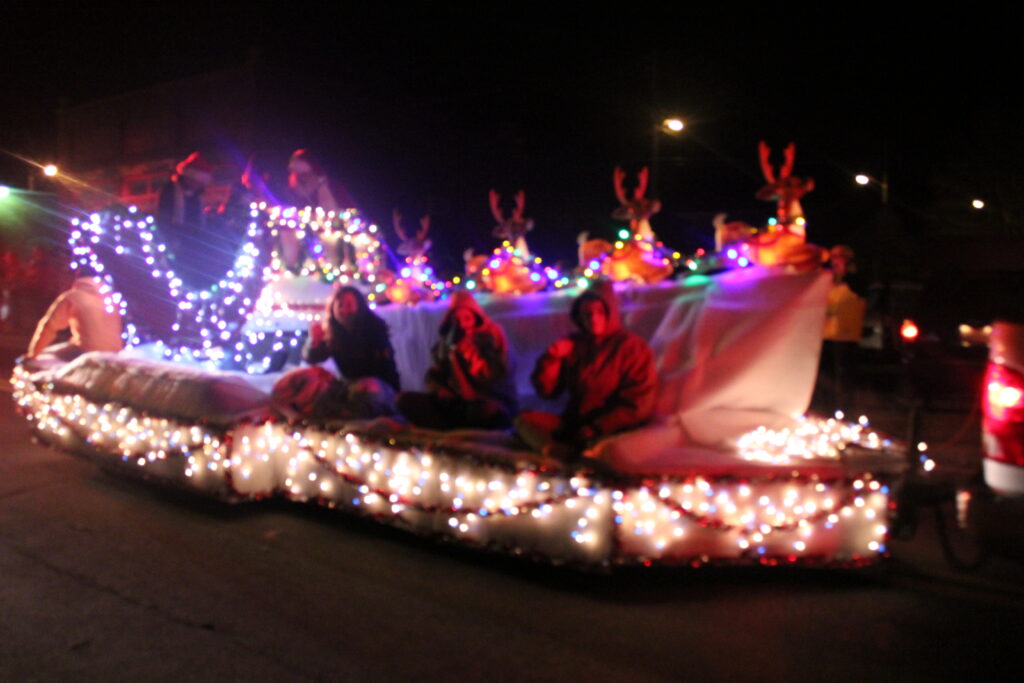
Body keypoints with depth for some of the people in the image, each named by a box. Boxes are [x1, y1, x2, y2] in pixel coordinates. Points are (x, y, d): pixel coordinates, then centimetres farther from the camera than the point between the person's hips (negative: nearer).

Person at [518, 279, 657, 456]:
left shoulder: (632, 346, -3)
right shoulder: (573, 344, 10)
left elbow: (637, 404, -9)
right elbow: (546, 390, 7)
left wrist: (595, 430, -17)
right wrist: (552, 357, -10)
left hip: (613, 430, -5)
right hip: (573, 425, 5)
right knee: (526, 420, -18)